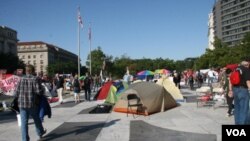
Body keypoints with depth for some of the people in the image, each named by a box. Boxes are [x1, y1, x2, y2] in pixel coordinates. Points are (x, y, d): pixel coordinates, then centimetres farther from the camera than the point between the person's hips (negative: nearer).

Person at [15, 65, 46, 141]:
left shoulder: (21, 79, 1)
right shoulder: (35, 79, -10)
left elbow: (17, 92, 1)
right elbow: (39, 91, -17)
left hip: (22, 104, 2)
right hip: (32, 104, -2)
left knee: (24, 122, 8)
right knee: (37, 119, 19)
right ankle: (40, 133, 40)